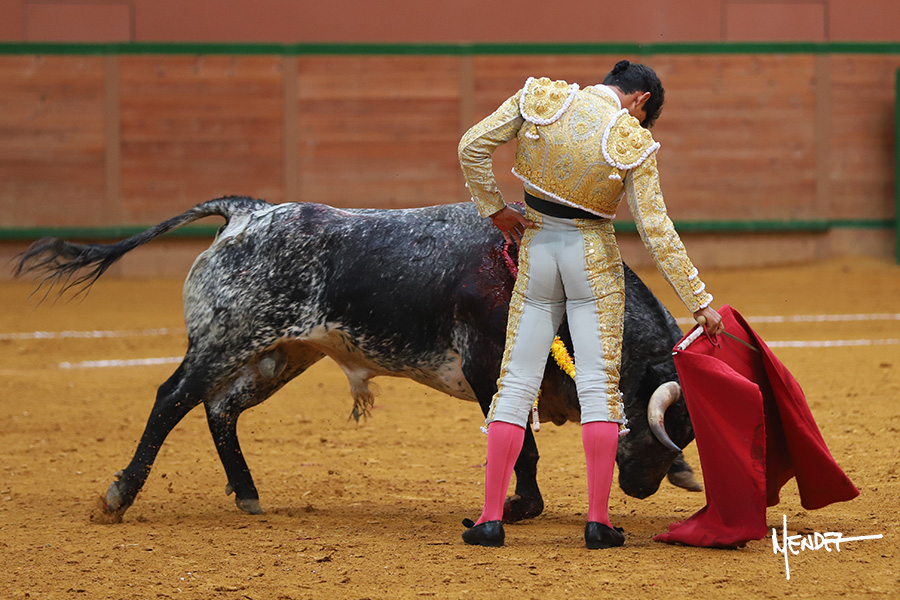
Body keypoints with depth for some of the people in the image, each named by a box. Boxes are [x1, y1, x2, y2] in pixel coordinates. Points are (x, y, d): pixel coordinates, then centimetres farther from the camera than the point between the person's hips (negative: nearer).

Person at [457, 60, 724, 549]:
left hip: (537, 247, 2)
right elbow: (657, 232, -11)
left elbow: (472, 147, -5)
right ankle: (598, 520, -4)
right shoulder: (633, 143, -10)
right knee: (599, 385, 2)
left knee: (516, 382, 6)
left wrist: (494, 209, 6)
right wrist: (698, 301, -7)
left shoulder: (542, 99, -3)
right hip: (594, 256, -2)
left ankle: (491, 518, 1)